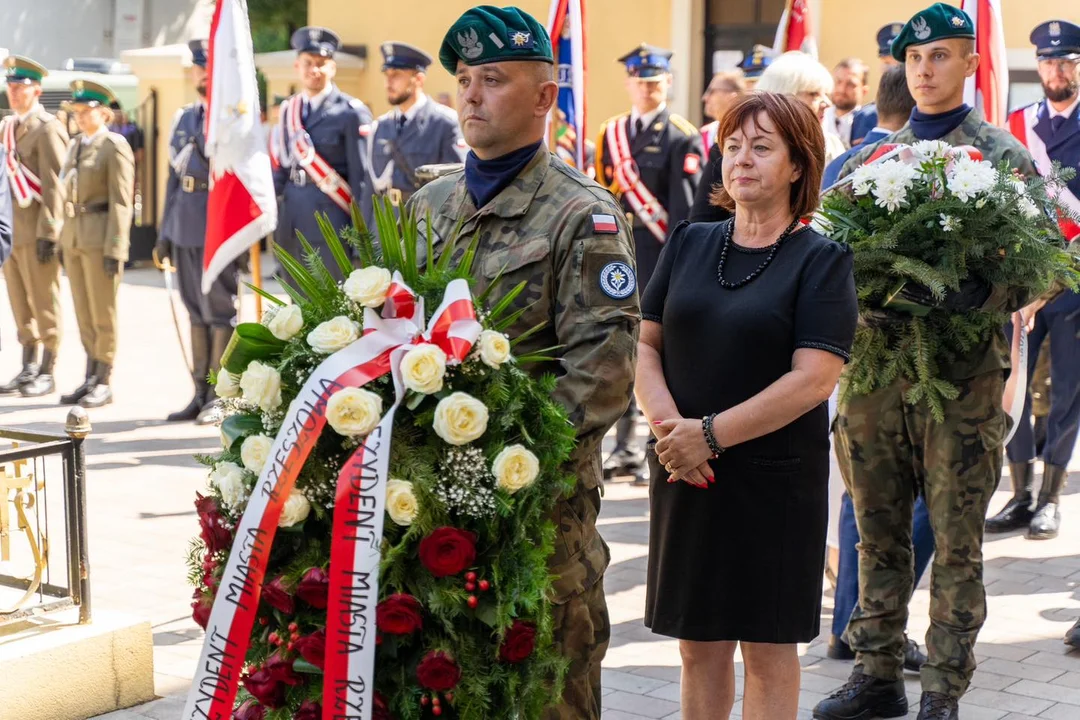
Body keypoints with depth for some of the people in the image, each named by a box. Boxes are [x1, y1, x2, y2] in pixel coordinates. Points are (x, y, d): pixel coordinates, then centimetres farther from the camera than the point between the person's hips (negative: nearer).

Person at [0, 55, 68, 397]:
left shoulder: (47, 128, -8)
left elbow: (54, 186, -14)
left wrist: (48, 232, -18)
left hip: (38, 228, -8)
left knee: (44, 304, -1)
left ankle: (46, 373, 6)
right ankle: (28, 369, 19)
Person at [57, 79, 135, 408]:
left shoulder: (115, 146, -8)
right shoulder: (75, 145, 16)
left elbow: (121, 201, -12)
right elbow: (68, 192, 19)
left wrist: (115, 249, -17)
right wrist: (64, 240, 13)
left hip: (101, 237, -7)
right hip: (74, 235, 7)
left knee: (103, 313, -1)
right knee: (83, 313, 10)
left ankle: (104, 383, 6)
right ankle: (90, 378, 18)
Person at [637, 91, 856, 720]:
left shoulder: (821, 261, -5)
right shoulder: (690, 243, 9)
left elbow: (814, 379, -14)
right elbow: (645, 342, 6)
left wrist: (712, 434, -16)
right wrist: (668, 426, -12)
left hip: (775, 479, -4)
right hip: (685, 477, 4)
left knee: (768, 647, 5)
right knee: (699, 645, 10)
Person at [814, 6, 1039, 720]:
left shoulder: (1007, 157, 1)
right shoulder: (870, 157, 12)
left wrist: (978, 297, -20)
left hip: (964, 380, -3)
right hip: (875, 372, 4)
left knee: (956, 543, 3)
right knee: (879, 534, 11)